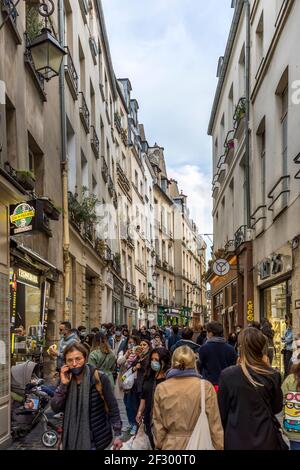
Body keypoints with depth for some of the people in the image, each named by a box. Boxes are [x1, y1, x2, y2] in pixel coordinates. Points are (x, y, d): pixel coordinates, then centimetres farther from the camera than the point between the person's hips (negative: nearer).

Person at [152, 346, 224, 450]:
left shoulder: (161, 388, -5)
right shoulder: (205, 387, -12)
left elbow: (158, 425, 1)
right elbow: (214, 425, -8)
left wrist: (160, 445, 13)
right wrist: (220, 447, 2)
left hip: (170, 445, 2)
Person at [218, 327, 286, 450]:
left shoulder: (227, 375, -16)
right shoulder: (273, 376, -12)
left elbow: (222, 411, -6)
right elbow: (277, 408, 4)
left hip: (237, 440, -1)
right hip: (266, 440, 1)